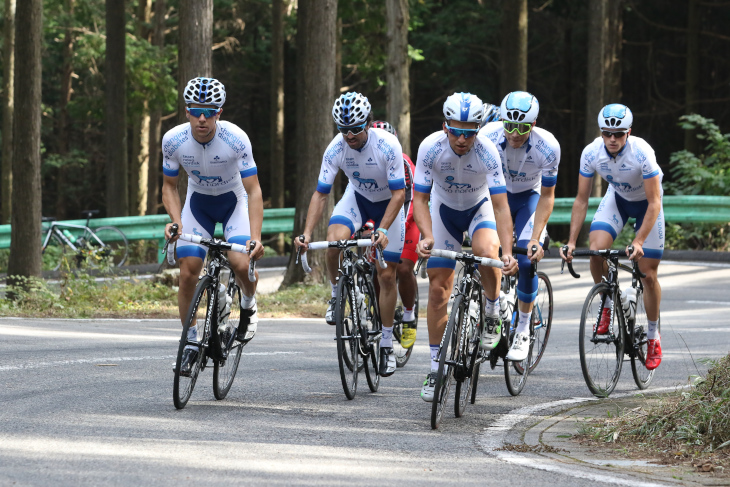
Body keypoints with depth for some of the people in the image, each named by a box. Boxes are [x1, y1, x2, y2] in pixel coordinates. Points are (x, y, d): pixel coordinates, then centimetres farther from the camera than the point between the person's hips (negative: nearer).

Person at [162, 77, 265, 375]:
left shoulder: (236, 139, -29)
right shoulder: (173, 140, -22)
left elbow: (253, 190, -26)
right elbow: (169, 186, -7)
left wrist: (256, 237, -37)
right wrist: (176, 222, -25)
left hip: (233, 202, -2)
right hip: (198, 202, 2)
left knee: (241, 264, -25)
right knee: (188, 273, -10)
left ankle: (248, 306, 9)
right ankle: (190, 342, 8)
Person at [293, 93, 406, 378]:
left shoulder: (388, 145, -32)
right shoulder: (336, 149, -24)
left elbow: (399, 193, -29)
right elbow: (320, 194, -20)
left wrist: (383, 230, -42)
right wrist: (306, 234, -32)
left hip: (389, 204, -2)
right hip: (357, 197, 2)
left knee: (386, 275, -4)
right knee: (335, 240, -30)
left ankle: (387, 346, 9)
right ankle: (336, 295, -1)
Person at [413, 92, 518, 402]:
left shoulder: (487, 152, -31)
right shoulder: (430, 148, -28)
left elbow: (500, 204, -31)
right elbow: (420, 198, -22)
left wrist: (508, 252, -42)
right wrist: (427, 237, -39)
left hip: (480, 208, -2)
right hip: (444, 209, 2)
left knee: (487, 251, -35)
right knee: (438, 289, -3)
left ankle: (492, 312, -7)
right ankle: (436, 367, 8)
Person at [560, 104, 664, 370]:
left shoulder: (641, 153, -35)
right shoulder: (591, 153, -25)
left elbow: (654, 203, -32)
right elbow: (581, 200, -16)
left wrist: (638, 242, -41)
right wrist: (571, 242, -24)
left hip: (646, 202, -3)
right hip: (616, 198, 3)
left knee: (648, 274, -4)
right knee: (596, 249, -24)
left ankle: (653, 336, 15)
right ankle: (607, 306, 2)